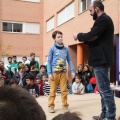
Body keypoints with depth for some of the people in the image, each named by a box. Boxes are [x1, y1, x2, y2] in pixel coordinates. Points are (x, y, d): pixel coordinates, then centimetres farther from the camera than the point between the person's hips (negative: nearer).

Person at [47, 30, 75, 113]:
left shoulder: (66, 49, 8)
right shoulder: (52, 49, 0)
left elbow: (69, 60, 10)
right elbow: (49, 61, -2)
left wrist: (72, 71, 3)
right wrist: (49, 73, -8)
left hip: (63, 72, 2)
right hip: (54, 72, -2)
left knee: (64, 90, 5)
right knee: (53, 90, 3)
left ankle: (65, 105, 16)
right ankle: (51, 106, 14)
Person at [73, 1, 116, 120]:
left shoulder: (103, 19, -12)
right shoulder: (103, 19, 21)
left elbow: (91, 35, -22)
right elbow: (95, 39, 19)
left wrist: (78, 36, -4)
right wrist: (82, 38, 3)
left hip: (101, 59, -11)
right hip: (102, 58, 11)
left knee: (104, 89, -6)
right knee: (103, 89, 14)